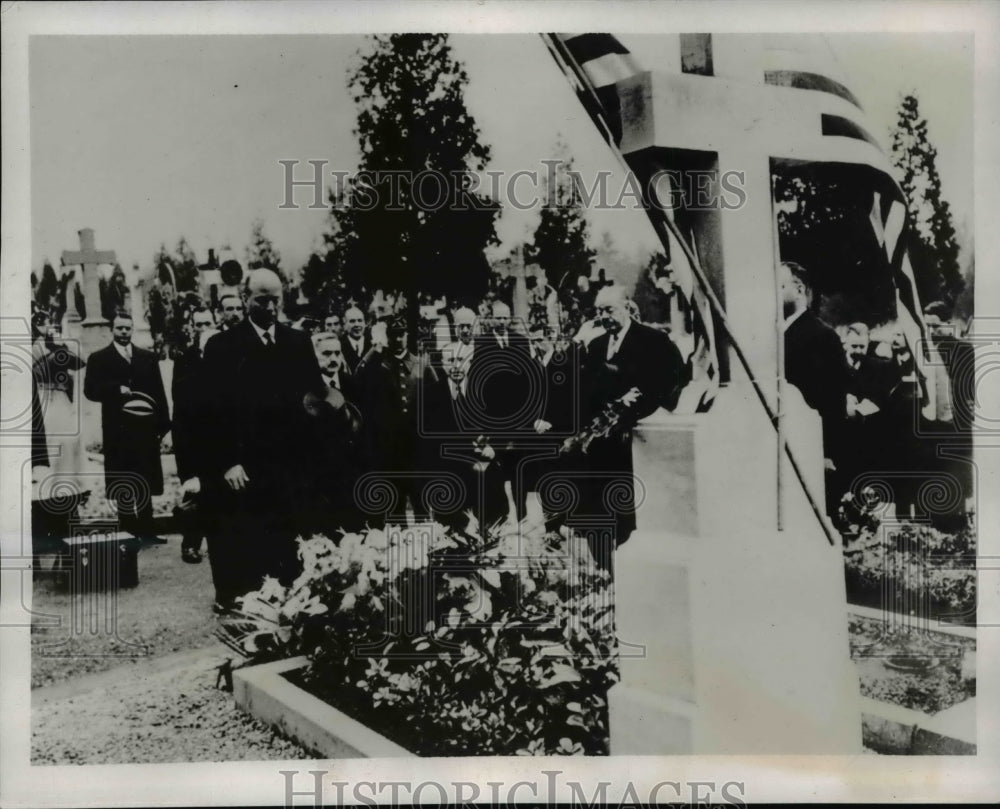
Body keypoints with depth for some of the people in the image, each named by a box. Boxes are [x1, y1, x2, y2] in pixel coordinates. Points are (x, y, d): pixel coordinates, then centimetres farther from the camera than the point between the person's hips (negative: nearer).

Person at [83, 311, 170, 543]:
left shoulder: (148, 357, 14)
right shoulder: (99, 358, 7)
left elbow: (158, 391, 8)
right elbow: (90, 390, -4)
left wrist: (163, 423, 0)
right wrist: (117, 389, -18)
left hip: (145, 427, 2)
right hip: (118, 429, -2)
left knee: (145, 482, 1)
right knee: (123, 484, 4)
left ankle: (146, 530, 5)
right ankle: (129, 531, 11)